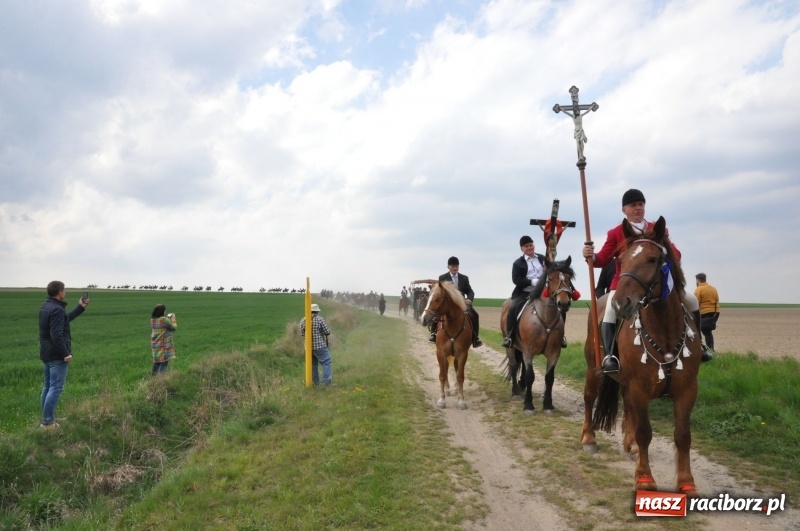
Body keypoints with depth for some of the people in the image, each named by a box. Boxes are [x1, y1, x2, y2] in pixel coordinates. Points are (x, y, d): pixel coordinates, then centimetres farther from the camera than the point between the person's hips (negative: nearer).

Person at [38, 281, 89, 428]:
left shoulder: (46, 307, 12)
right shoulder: (56, 309, -20)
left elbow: (64, 320, 25)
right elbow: (57, 335, -26)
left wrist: (80, 308, 27)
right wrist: (66, 353, -23)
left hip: (46, 354, 10)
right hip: (57, 355, -10)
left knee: (48, 386, 16)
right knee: (56, 388, -6)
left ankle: (46, 419, 23)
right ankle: (48, 422, -4)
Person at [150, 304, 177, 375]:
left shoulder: (152, 320, 3)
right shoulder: (164, 319, -20)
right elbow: (174, 328, -9)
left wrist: (168, 318, 11)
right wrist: (173, 318, 2)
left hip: (155, 345, 8)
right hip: (164, 345, -8)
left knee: (157, 361, 19)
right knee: (164, 361, -3)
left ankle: (153, 375, 26)